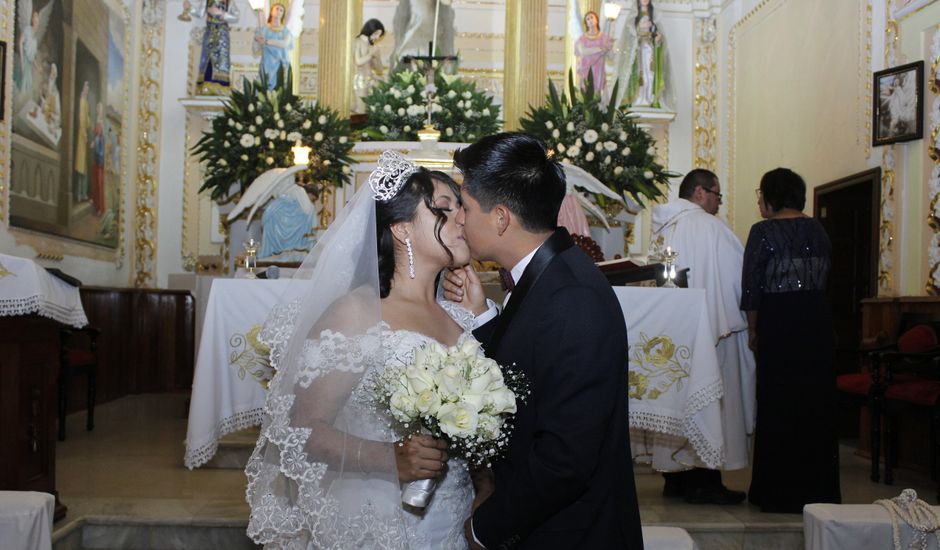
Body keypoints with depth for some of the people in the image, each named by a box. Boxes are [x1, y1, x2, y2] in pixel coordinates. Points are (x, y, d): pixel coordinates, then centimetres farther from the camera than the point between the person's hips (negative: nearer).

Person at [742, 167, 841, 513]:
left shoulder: (764, 232, -8)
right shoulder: (818, 230, 7)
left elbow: (751, 287, -9)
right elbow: (824, 278, 12)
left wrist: (753, 330, 1)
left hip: (778, 325, -4)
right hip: (818, 322, 5)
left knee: (778, 406, 5)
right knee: (817, 403, 12)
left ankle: (781, 493, 11)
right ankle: (819, 489, 20)